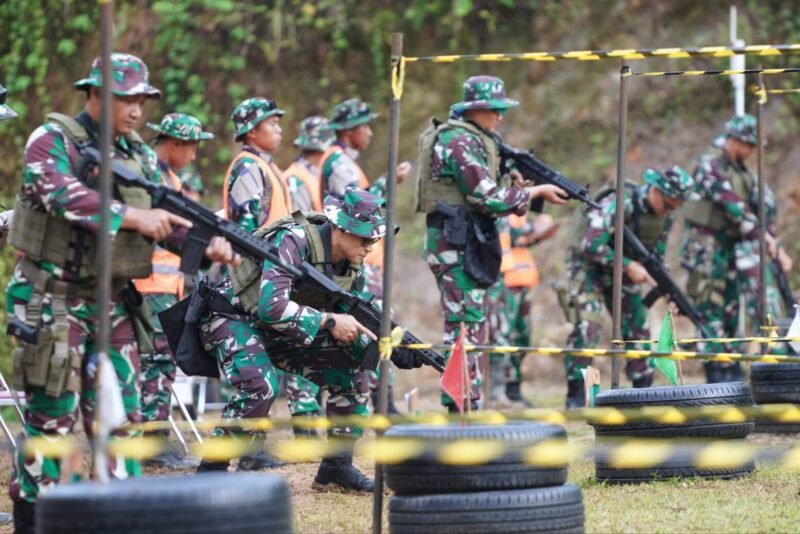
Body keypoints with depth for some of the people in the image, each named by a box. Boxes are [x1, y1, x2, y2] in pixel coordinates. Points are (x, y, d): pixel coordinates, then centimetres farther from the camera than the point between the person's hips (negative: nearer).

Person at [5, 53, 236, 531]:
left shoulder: (140, 156, 12)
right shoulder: (51, 142, -8)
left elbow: (170, 219, 8)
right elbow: (65, 196, -25)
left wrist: (209, 244, -12)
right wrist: (134, 217, -31)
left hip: (113, 303, 6)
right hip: (53, 301, -6)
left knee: (120, 416, 6)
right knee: (52, 418, -3)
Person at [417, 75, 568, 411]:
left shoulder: (471, 140, 17)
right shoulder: (459, 142, -15)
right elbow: (489, 199, -19)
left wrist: (513, 183, 2)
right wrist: (535, 192, -9)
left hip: (467, 243, 11)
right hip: (455, 244, -11)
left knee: (474, 323, 12)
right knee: (465, 324, -11)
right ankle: (459, 405, -11)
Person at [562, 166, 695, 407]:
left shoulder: (665, 215, -4)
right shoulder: (619, 204, -28)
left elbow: (657, 254, 7)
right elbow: (591, 246, -32)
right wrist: (629, 265, -30)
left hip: (621, 272, 7)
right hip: (589, 267, -7)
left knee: (637, 327, 4)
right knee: (588, 326, -19)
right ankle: (575, 395, -14)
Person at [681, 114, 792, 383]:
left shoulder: (743, 171, 12)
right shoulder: (709, 166, -12)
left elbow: (763, 207, 10)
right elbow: (732, 205, -21)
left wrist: (778, 248, 4)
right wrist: (762, 235, -23)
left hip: (733, 247, 7)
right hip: (708, 248, -7)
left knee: (731, 309, 7)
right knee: (711, 309, -4)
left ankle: (732, 371, 10)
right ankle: (716, 373, -1)